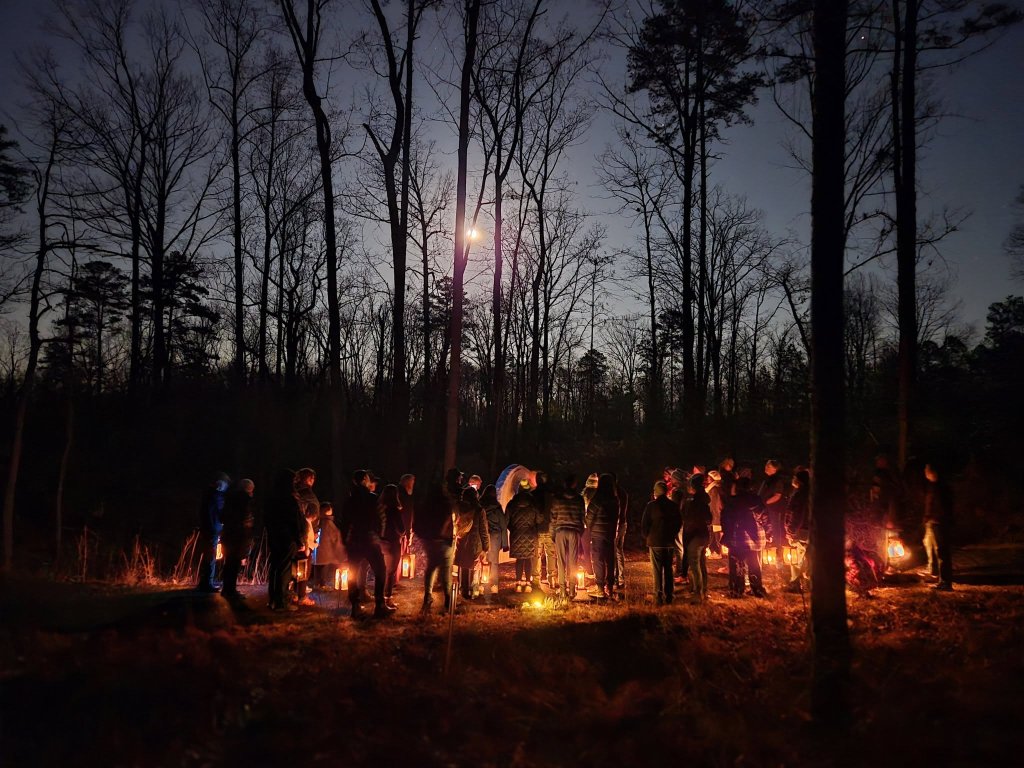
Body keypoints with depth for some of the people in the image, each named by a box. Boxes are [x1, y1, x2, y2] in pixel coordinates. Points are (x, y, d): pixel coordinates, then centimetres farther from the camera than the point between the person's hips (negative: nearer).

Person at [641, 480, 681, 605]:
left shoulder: (651, 505, -10)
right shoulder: (674, 505, 0)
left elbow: (644, 524, -8)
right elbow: (679, 523, 8)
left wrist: (646, 537, 8)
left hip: (655, 542, -3)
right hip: (670, 542, 3)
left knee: (657, 570, 2)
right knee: (668, 569, 12)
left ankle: (659, 598, -1)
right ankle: (668, 597, 15)